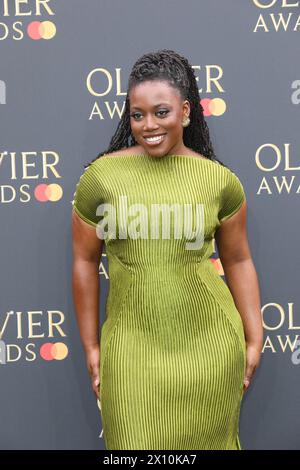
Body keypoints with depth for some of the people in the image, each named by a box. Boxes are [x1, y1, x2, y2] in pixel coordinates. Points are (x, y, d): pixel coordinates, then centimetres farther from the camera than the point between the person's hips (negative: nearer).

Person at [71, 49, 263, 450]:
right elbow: (85, 261, 2)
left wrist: (254, 340, 7)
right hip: (133, 344, 0)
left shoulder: (221, 180, -3)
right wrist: (91, 347, 5)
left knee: (209, 438, 15)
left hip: (209, 342, 1)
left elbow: (238, 260, 6)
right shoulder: (100, 176, -5)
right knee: (137, 441, 9)